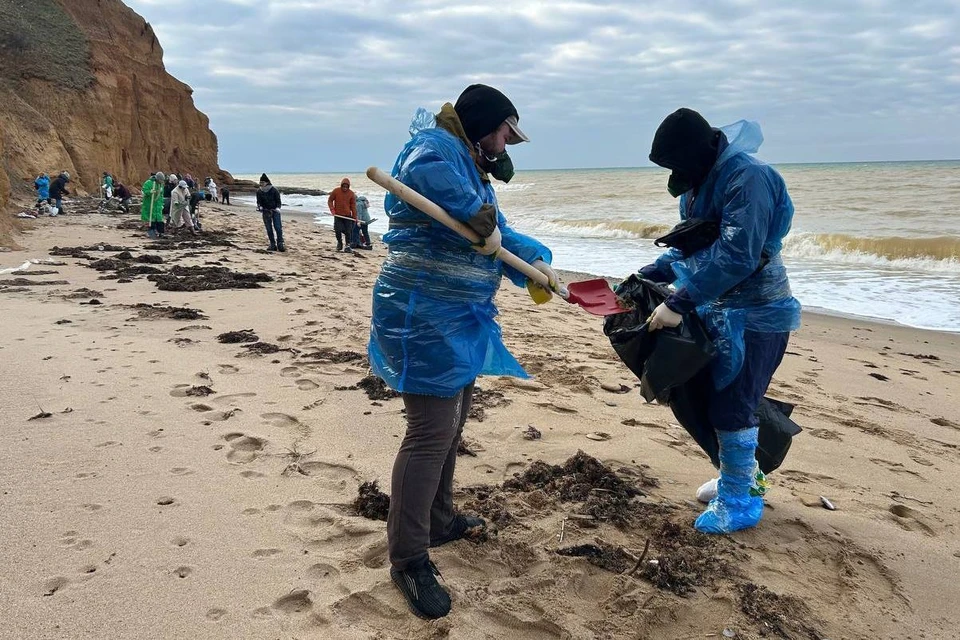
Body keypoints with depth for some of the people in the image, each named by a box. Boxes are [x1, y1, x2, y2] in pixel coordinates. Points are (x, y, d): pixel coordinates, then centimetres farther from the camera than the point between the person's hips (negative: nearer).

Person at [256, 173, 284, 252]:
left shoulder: (274, 190, -6)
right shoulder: (259, 191, 2)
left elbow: (278, 200, -2)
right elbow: (259, 201, 6)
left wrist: (278, 208, -17)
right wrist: (259, 207, -14)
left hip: (275, 211, -3)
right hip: (266, 212, 3)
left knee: (278, 227, -11)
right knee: (269, 229, 4)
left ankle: (280, 244, -5)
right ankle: (273, 245, 10)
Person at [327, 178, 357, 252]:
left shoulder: (351, 194, -2)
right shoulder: (335, 191, -4)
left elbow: (353, 206, 1)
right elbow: (330, 200, 6)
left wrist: (355, 217, 0)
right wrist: (332, 209, -8)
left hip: (347, 216, 0)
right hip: (338, 215, 0)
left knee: (348, 231, -3)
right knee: (338, 230, -4)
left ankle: (347, 245, 6)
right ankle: (339, 242, 20)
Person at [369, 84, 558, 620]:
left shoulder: (472, 170, 21)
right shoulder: (437, 146, -11)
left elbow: (498, 233, 21)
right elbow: (432, 177, -36)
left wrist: (536, 259, 4)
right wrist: (481, 220, -23)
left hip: (459, 318, 11)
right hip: (425, 316, -11)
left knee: (452, 423, 20)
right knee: (430, 433, -10)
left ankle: (440, 520, 37)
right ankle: (409, 560, 1)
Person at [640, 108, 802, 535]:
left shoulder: (747, 178, -22)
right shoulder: (701, 182, 9)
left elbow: (736, 255, -32)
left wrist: (680, 303, -34)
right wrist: (647, 276, 8)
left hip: (756, 315, -9)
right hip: (723, 311, 9)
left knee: (730, 407, -5)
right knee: (717, 399, 16)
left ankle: (740, 502, 11)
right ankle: (744, 477, 35)